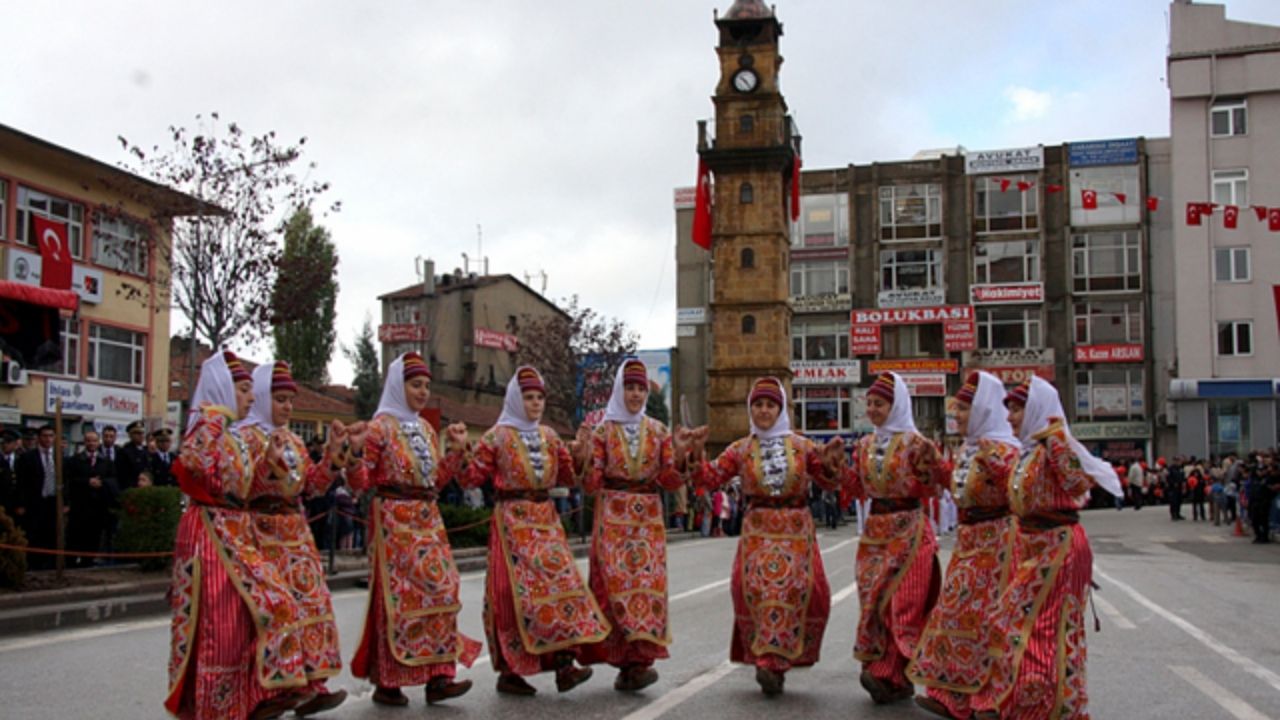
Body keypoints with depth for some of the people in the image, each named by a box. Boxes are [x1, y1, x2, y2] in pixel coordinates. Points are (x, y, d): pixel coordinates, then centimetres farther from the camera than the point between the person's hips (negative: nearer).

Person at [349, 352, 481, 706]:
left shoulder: (426, 429, 14)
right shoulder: (380, 427, -6)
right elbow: (361, 482, -10)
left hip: (428, 520, 7)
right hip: (393, 520, -7)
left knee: (439, 592, 0)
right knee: (397, 596, -6)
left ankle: (438, 677, 4)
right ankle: (387, 682, 4)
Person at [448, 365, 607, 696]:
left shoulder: (549, 436, 14)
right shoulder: (496, 437, -1)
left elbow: (566, 478, 19)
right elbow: (473, 477, -3)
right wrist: (461, 449, -17)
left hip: (546, 520, 5)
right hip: (512, 522, -5)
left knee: (560, 582, -4)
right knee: (516, 592, -5)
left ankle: (563, 663, -5)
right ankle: (510, 670, 4)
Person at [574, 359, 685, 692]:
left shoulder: (658, 431, 10)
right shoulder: (602, 431, 3)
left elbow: (669, 480, 7)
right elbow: (591, 484, -3)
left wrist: (682, 456, -11)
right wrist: (586, 457, -20)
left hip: (649, 516, 2)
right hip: (612, 515, -2)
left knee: (649, 579, -7)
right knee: (616, 581, -11)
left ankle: (636, 660, -3)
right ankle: (633, 661, -5)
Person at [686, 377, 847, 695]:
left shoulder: (802, 446, 7)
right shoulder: (740, 449, 7)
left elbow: (830, 483, 8)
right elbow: (710, 478, 4)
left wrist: (832, 463, -12)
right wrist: (696, 455, -11)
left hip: (797, 531, 0)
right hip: (758, 531, 0)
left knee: (795, 590, -7)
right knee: (756, 589, -10)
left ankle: (773, 662, 4)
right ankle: (770, 662, 2)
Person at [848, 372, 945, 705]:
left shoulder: (914, 443, -7)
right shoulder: (866, 444, 11)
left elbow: (931, 487, -6)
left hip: (908, 530, -6)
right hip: (875, 530, 6)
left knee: (901, 601, -6)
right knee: (874, 600, 5)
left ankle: (889, 674, -2)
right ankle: (896, 680, 13)